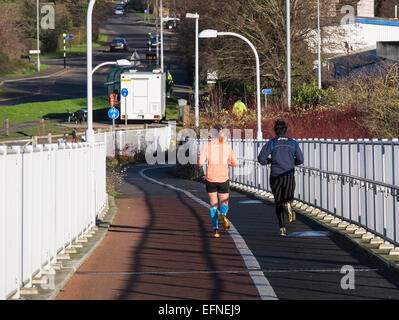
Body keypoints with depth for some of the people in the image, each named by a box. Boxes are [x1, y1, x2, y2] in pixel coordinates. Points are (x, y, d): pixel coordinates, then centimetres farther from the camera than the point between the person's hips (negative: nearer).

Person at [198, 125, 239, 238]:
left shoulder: (208, 145, -5)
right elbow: (235, 163, 7)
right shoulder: (227, 146, 1)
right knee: (224, 203, 13)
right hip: (223, 179, 0)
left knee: (213, 204, 12)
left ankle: (215, 229, 0)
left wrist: (204, 162, 12)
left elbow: (200, 162, -11)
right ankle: (222, 215, -23)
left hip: (210, 178, 0)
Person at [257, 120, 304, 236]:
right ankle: (288, 205, -29)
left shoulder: (271, 143, -1)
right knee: (287, 199, 11)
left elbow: (261, 159, -7)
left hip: (275, 176, 0)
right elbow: (300, 160, 2)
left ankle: (282, 228, 2)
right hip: (289, 177, 0)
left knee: (278, 203, 14)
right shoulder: (293, 143, 4)